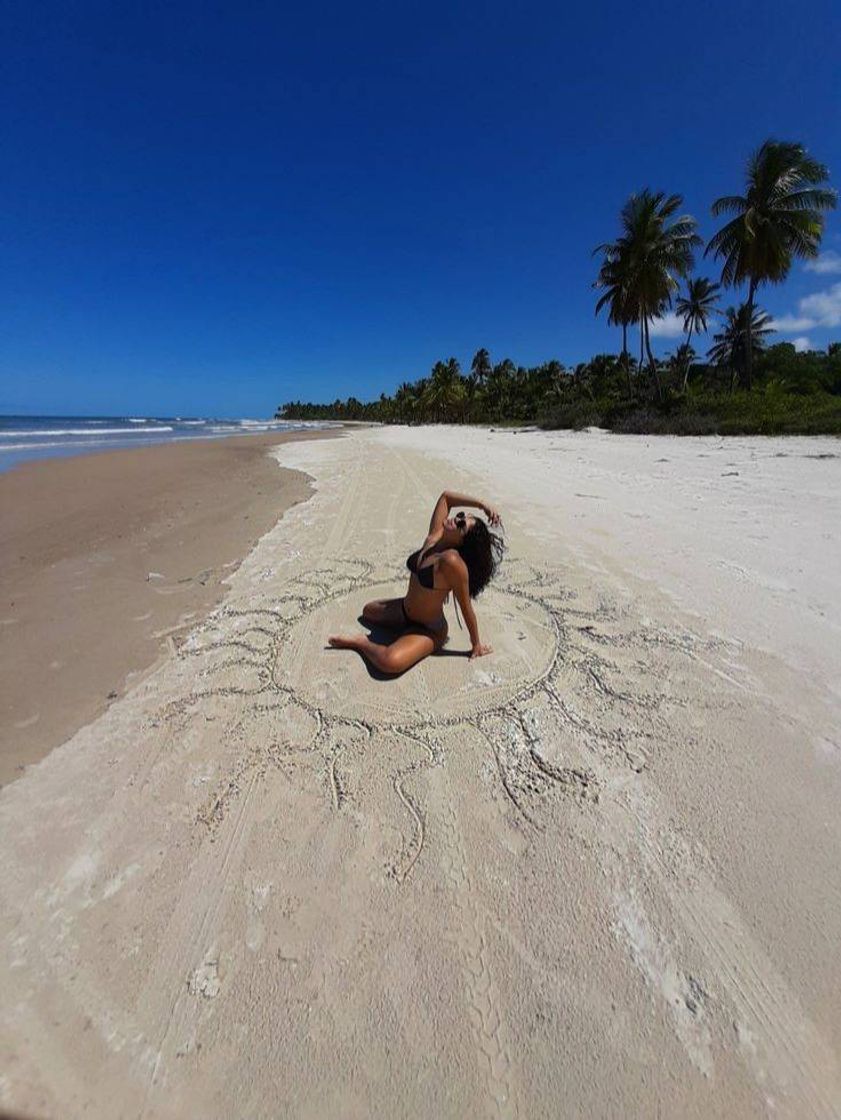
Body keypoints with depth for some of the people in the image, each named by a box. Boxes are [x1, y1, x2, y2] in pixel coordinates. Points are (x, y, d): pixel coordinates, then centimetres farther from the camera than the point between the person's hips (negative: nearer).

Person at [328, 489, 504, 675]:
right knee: (368, 611, 32)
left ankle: (362, 643, -5)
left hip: (429, 630, -8)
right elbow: (445, 496, -4)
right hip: (404, 610, 8)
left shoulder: (452, 562, -34)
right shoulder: (434, 536, -15)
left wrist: (476, 643, -12)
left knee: (390, 662, -33)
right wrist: (482, 504, -11)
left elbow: (466, 607, -24)